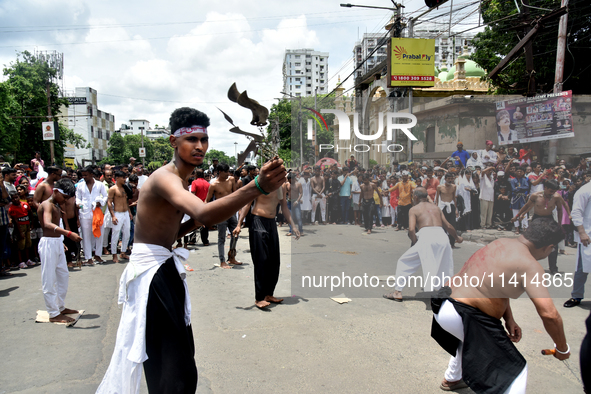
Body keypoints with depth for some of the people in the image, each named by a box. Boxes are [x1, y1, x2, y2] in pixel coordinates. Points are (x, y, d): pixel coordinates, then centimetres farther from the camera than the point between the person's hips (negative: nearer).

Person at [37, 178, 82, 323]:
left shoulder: (56, 205, 13)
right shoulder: (47, 205, -16)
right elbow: (47, 224, -39)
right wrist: (69, 233, -46)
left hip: (58, 243, 10)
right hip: (48, 243, -10)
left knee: (63, 275, 17)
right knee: (49, 280, -2)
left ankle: (61, 307, 29)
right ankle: (54, 314, 4)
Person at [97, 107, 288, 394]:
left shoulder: (181, 181, 12)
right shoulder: (164, 178, -21)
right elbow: (203, 213, -43)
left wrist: (195, 224, 0)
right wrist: (257, 187, -54)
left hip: (166, 267, 10)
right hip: (152, 271, -10)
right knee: (179, 370, -9)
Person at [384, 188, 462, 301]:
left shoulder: (414, 209, 11)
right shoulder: (436, 207, 25)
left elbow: (411, 229, -4)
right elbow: (448, 226, 28)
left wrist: (415, 242, 12)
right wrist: (457, 238, 43)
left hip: (426, 236, -4)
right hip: (442, 236, 4)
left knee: (404, 263, 10)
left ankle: (398, 292, 9)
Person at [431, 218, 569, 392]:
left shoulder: (500, 243, 10)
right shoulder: (530, 266, -14)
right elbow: (549, 314, -20)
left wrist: (509, 319, 17)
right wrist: (562, 349, -3)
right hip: (463, 315, -10)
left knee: (471, 337, 40)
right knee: (515, 370, -1)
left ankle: (452, 379, 60)